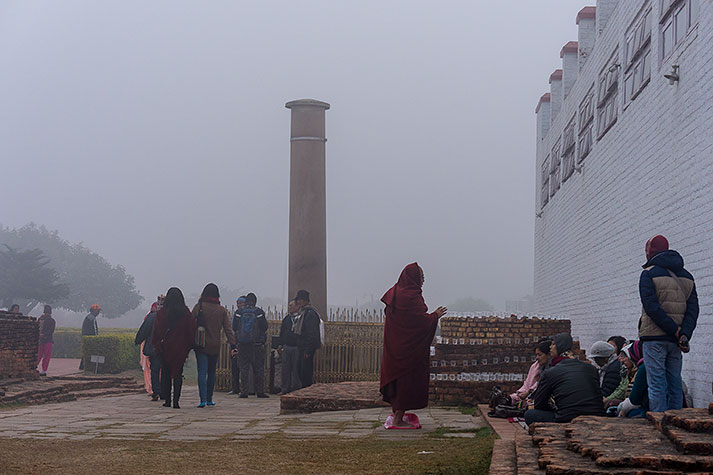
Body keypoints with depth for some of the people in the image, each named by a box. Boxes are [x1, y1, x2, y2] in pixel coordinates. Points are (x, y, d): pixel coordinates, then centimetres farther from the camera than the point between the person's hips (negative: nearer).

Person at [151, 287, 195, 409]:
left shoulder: (161, 312, -6)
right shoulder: (186, 313, -3)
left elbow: (156, 330, -4)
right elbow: (191, 330, -1)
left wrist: (156, 345, 4)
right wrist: (189, 346, 7)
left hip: (165, 347, 0)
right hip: (180, 348, 0)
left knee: (166, 373, 10)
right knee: (178, 374, 4)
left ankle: (167, 400, 9)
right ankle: (176, 401, -5)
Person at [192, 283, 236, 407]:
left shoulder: (199, 307, -5)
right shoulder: (222, 310, 2)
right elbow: (228, 329, 1)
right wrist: (233, 345, 1)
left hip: (201, 345, -2)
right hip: (215, 346, 2)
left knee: (202, 372, -5)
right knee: (211, 372, 16)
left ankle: (203, 399, -18)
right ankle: (209, 399, 22)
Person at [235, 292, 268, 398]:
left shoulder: (240, 312, 0)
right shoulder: (259, 312, -5)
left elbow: (235, 327, 6)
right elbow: (264, 327, -3)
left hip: (242, 344, 1)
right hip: (257, 344, -1)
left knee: (244, 368, 5)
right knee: (258, 368, 5)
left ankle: (244, 391, 1)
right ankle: (260, 391, 5)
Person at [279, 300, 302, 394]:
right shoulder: (286, 318, 14)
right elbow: (282, 333, 20)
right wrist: (281, 345, 14)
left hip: (297, 347, -5)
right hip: (286, 347, 5)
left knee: (296, 368, -1)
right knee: (285, 368, 6)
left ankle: (295, 388, 7)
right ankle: (284, 389, 12)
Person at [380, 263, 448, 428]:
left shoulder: (394, 293, 8)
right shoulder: (412, 296, -19)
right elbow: (422, 321, -20)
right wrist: (435, 315, -2)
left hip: (394, 345, 9)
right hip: (409, 347, -9)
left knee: (396, 378, 14)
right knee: (407, 379, -1)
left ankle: (397, 413, 21)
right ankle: (399, 419, 2)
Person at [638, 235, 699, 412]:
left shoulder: (649, 274, -4)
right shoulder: (687, 276, 13)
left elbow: (652, 308, -16)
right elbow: (693, 309, 2)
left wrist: (676, 331, -14)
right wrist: (685, 334, -8)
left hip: (654, 338, -5)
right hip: (675, 341, 5)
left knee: (657, 386, -4)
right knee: (675, 385, 10)